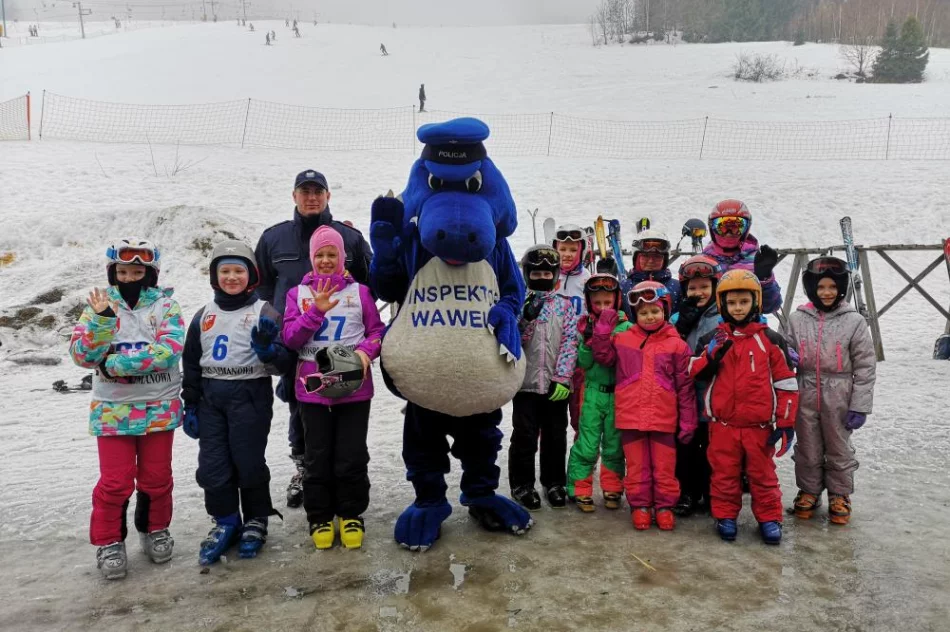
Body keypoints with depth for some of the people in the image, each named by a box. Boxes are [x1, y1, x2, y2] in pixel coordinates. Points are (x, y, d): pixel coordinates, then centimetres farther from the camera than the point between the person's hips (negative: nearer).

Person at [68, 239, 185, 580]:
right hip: (113, 409, 0)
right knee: (115, 482, 1)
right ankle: (109, 541, 18)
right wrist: (102, 319, -23)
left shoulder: (164, 305, -3)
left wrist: (114, 364, -20)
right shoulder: (99, 305, 1)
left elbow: (170, 350, -18)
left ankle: (155, 530, 31)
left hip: (159, 408, 0)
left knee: (157, 477, 11)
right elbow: (83, 355, -8)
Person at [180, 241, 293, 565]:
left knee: (249, 462, 2)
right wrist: (189, 407, 11)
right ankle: (225, 523, 23)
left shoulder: (264, 313, -4)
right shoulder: (204, 316, 10)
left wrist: (267, 349, -27)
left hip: (250, 395, -4)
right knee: (212, 465, 5)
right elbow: (191, 364, 15)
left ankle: (256, 521, 23)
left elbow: (284, 364, -7)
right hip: (210, 397, 4)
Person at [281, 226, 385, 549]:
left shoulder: (359, 291, 4)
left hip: (354, 387, 0)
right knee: (317, 457, 8)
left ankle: (351, 515, 23)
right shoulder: (299, 293, 5)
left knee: (352, 457, 5)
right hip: (313, 388, 1)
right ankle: (319, 517, 24)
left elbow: (377, 331, 6)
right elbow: (290, 338, -3)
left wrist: (366, 350, -14)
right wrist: (317, 310, -15)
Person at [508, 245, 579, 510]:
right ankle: (522, 485, 18)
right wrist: (527, 317, -21)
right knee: (524, 437, 4)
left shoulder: (565, 305, 4)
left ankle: (554, 482, 26)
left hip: (556, 384, 2)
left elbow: (570, 342, -2)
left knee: (556, 437, 11)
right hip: (526, 382, -1)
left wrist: (562, 378, -10)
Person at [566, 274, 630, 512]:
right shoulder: (587, 326, 2)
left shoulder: (625, 327, -2)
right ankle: (580, 491, 10)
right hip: (593, 393, 0)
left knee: (614, 446, 11)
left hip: (618, 393, 0)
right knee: (586, 445, -1)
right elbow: (583, 363, -2)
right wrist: (588, 340, -17)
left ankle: (612, 490, 25)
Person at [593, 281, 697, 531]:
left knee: (664, 467, 9)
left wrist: (687, 422, -1)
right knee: (637, 466, 11)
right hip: (630, 416, 1)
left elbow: (685, 387, 0)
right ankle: (639, 506, 22)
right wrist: (603, 331, -6)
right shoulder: (623, 339, 5)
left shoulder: (676, 345, 0)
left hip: (664, 417, -1)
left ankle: (664, 507, 22)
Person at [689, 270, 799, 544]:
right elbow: (695, 373, 2)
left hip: (759, 423, -1)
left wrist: (786, 422, -2)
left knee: (762, 473, 10)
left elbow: (785, 382, 1)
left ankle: (769, 518, 24)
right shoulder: (714, 339, 5)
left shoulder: (769, 339, -1)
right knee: (724, 473, 10)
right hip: (722, 423, 1)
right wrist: (712, 354, -17)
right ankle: (725, 516, 24)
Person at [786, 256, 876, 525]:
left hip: (839, 399, -1)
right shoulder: (797, 319, -2)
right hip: (804, 397, 2)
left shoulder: (854, 321, -7)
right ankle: (808, 492, 31)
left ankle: (839, 496, 30)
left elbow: (865, 366, -5)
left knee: (839, 450, 14)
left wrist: (860, 406, -8)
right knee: (807, 450, 14)